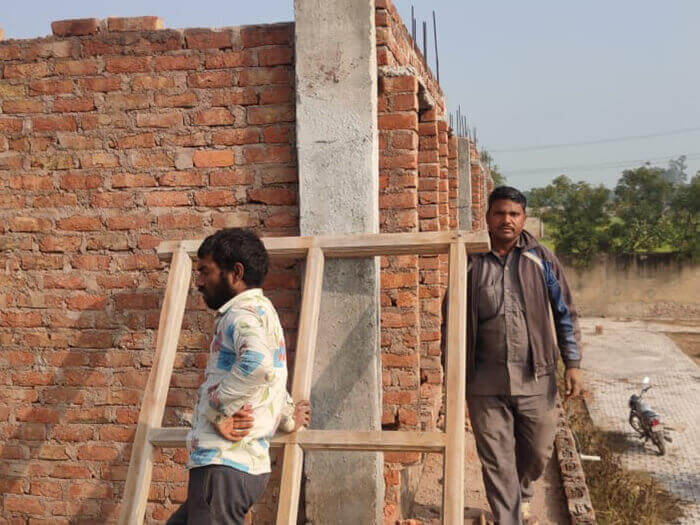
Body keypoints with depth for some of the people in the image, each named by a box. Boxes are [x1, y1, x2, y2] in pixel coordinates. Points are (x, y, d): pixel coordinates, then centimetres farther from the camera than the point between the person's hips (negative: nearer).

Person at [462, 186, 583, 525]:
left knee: (538, 452, 13)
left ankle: (522, 495, 44)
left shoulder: (541, 260, 3)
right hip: (486, 381, -1)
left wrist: (572, 364, 0)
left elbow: (565, 314, 6)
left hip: (535, 377, 1)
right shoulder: (471, 262, 2)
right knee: (496, 461, 3)